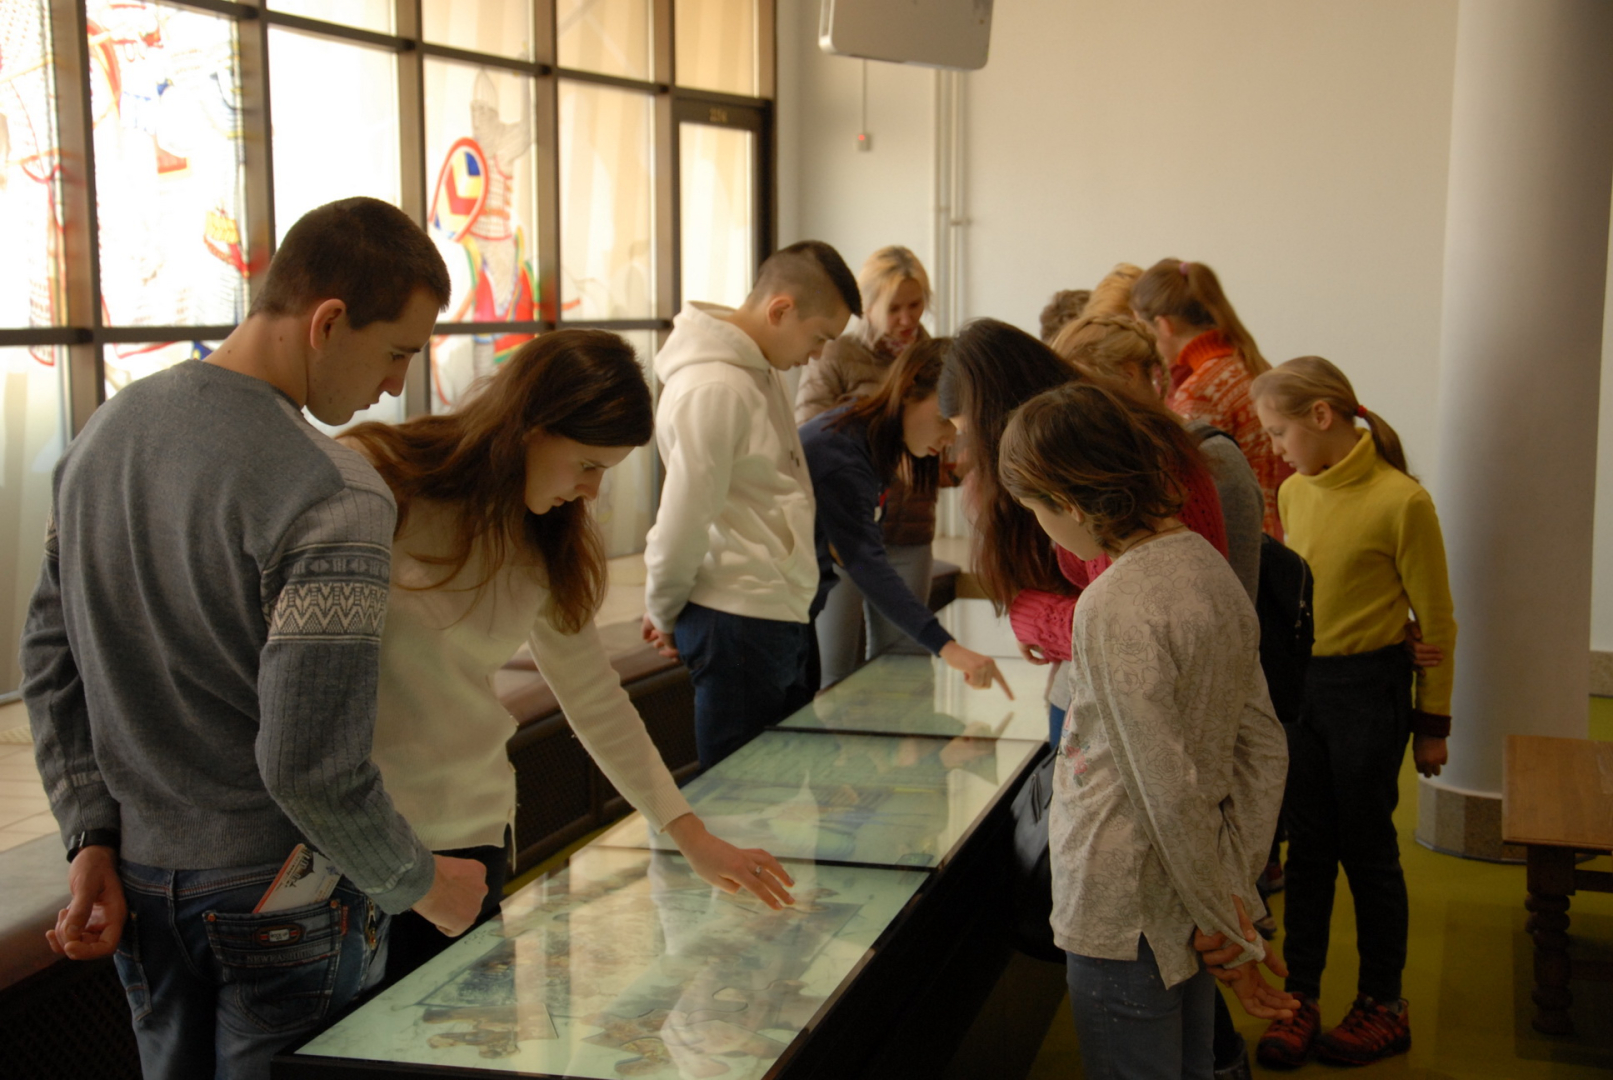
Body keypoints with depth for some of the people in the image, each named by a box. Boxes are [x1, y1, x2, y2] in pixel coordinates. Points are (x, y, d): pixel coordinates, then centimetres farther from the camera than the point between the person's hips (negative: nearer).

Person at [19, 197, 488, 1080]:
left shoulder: (107, 431, 0)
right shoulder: (333, 502, -25)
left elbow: (49, 659, 6)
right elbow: (311, 767, -26)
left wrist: (93, 835, 9)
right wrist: (421, 884, -10)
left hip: (138, 883, 7)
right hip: (280, 906, -7)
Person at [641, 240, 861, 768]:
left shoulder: (762, 369, 11)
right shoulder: (713, 388, -20)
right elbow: (681, 525, -17)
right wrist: (664, 613, -2)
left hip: (782, 613, 9)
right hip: (738, 625, -9)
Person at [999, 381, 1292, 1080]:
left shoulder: (1113, 607, -23)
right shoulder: (1207, 564, 4)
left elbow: (1169, 793, -23)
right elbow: (1263, 744, 7)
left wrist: (1226, 932, -13)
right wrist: (1236, 885, 7)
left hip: (1126, 918, -8)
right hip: (1189, 908, 8)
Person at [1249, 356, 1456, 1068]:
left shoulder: (1400, 501, -16)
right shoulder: (1295, 492, 3)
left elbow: (1435, 624, -9)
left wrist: (1432, 723, -5)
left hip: (1369, 687, -5)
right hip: (1298, 682, 6)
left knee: (1367, 848, 6)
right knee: (1308, 846, 12)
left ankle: (1384, 1006, 23)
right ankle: (1300, 1001, 22)